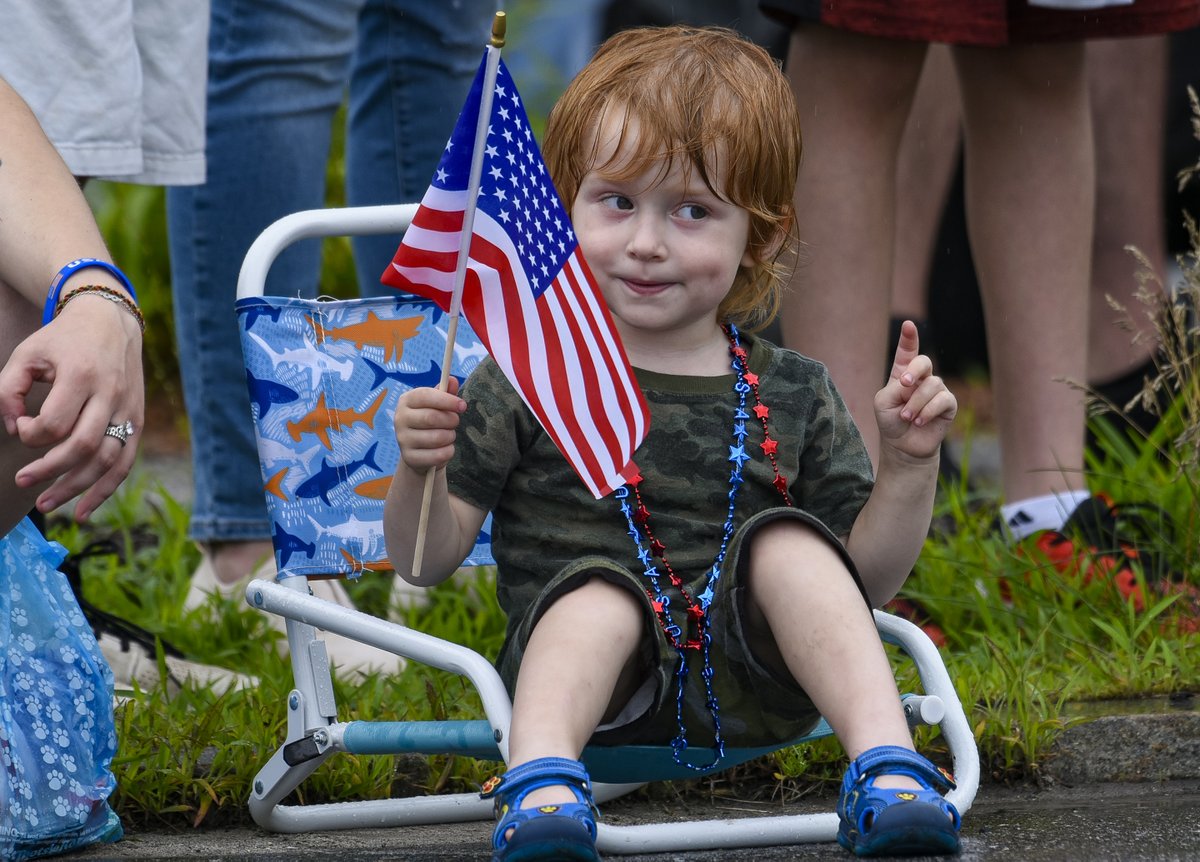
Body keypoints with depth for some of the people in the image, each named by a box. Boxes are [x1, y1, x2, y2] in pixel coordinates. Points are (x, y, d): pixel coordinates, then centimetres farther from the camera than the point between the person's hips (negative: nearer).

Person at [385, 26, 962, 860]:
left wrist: (911, 462, -1)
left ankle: (888, 764, -31)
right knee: (600, 592, -32)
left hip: (748, 676, 2)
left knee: (787, 543, -23)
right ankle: (541, 778, -54)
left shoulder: (792, 396, 11)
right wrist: (419, 470, -17)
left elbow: (863, 580, 12)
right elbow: (427, 559, 3)